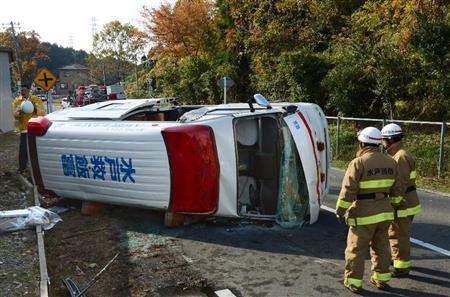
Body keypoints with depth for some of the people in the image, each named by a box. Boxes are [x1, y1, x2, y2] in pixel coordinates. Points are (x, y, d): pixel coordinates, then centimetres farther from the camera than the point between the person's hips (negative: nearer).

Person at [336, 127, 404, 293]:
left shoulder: (358, 163, -16)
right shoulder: (390, 163, 3)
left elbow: (348, 191, -18)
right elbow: (396, 190, 11)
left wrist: (340, 211, -6)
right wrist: (391, 206, 24)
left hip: (364, 216, -6)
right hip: (384, 213, 6)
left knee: (356, 249, 7)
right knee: (381, 247, 20)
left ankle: (354, 282, 14)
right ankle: (381, 279, 29)